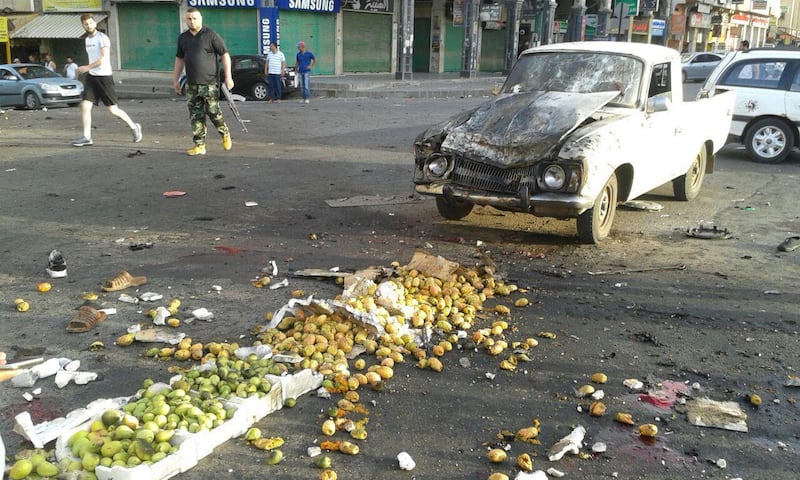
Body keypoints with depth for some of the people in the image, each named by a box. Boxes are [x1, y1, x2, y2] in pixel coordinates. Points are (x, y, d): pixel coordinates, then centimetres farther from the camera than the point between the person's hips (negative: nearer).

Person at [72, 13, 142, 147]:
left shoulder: (102, 38, -9)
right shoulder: (87, 39, 16)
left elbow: (104, 57, -19)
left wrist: (87, 67, -23)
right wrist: (87, 69, 19)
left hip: (104, 76, -7)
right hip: (91, 76, 7)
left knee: (113, 109, -2)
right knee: (85, 105, -4)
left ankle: (134, 127, 17)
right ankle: (87, 137, -1)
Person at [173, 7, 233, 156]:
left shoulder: (211, 35, -4)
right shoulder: (182, 38, 12)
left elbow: (225, 55, -5)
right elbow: (179, 59, 21)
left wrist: (228, 77, -11)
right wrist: (176, 80, 18)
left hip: (209, 83, -5)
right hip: (191, 85, 5)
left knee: (213, 112, -6)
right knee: (196, 116, 3)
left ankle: (225, 134, 21)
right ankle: (199, 145, 9)